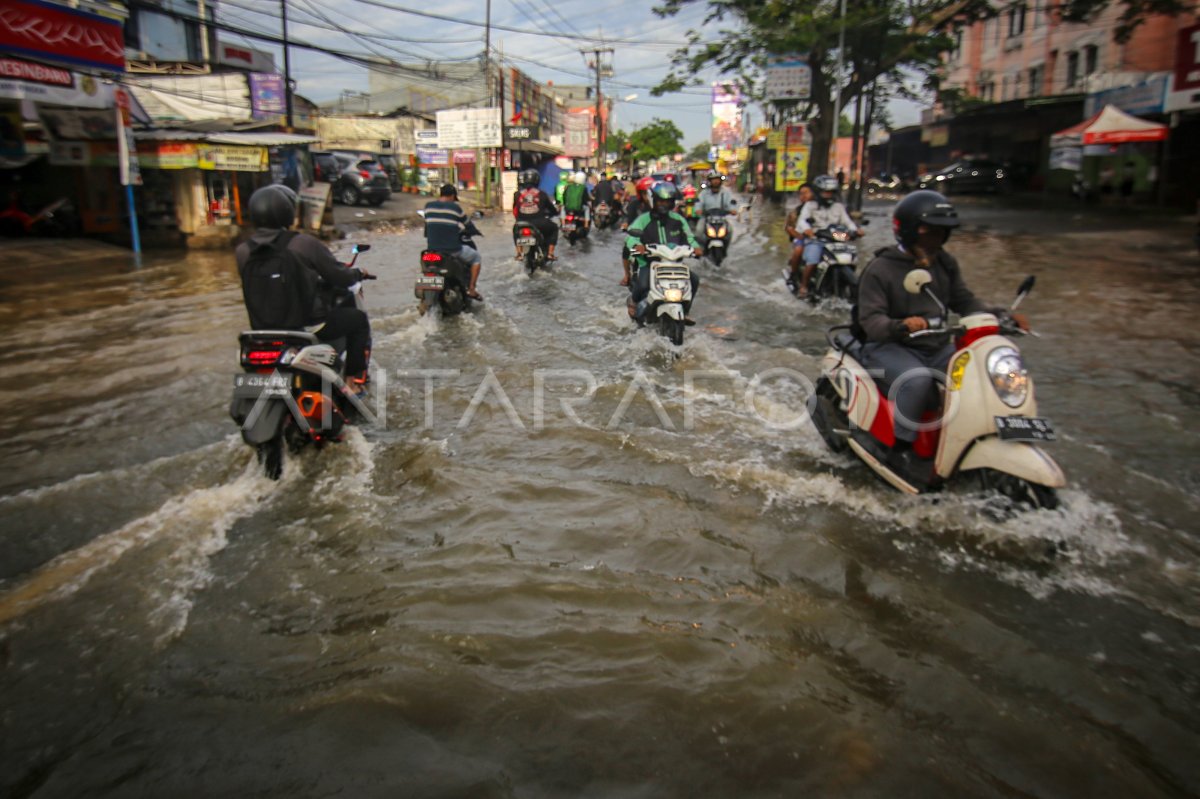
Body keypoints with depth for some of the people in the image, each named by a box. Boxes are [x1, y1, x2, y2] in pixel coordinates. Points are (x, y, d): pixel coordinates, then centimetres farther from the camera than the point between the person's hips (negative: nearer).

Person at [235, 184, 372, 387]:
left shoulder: (242, 251, -4)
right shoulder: (303, 243, -18)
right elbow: (340, 277, -11)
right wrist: (359, 273, 12)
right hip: (310, 325, -5)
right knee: (358, 319, 18)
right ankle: (355, 379, 18)